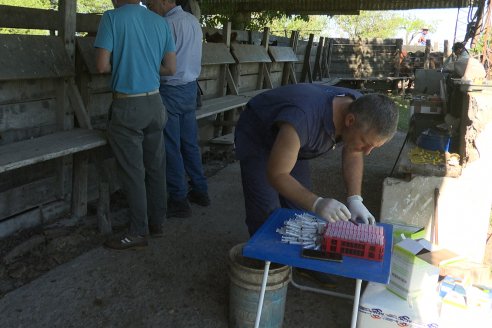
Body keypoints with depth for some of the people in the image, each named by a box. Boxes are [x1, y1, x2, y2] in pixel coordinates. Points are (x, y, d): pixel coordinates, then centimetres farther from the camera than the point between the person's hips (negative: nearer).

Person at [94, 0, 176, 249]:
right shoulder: (160, 22, 7)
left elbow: (102, 66, -12)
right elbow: (170, 68, 7)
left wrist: (120, 65, 8)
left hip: (127, 106, -5)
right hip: (154, 102, 5)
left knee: (133, 171, 1)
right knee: (155, 166, 13)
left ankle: (139, 232, 10)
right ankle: (157, 222, 24)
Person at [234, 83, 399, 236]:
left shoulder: (360, 107, -22)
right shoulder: (304, 119, -43)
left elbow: (353, 154, -6)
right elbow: (276, 175, -35)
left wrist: (355, 199, -18)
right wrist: (317, 203, -48)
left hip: (291, 137, 6)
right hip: (255, 136, -6)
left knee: (299, 211, 1)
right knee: (266, 216, -12)